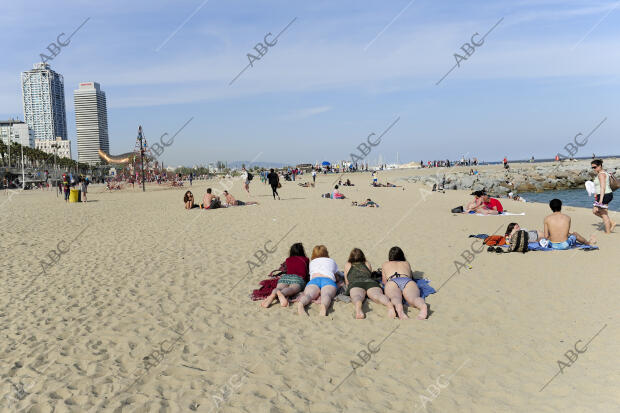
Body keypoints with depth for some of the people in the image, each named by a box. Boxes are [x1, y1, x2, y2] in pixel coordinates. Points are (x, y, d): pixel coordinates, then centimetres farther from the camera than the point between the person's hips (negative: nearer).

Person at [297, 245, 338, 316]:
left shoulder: (312, 262, 37)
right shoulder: (332, 261, 37)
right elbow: (337, 276, 49)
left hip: (314, 280, 1)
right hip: (328, 280, -1)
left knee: (308, 295, -25)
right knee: (326, 295, -29)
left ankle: (300, 304, -61)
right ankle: (324, 306, -65)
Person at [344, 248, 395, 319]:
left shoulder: (348, 265, 33)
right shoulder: (367, 264, 37)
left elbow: (347, 283, 39)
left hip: (355, 283, -1)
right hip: (371, 282, 1)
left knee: (357, 296, -32)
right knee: (377, 295, -28)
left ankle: (358, 307, -69)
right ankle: (390, 305, -63)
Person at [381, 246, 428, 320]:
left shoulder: (385, 264, 36)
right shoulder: (406, 263, 40)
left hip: (392, 282, -1)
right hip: (408, 281, 1)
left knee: (395, 297, -32)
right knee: (413, 298, -29)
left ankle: (398, 306, -68)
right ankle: (423, 306, -64)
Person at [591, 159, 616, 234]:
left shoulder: (601, 174, -17)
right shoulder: (603, 172, 14)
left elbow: (603, 187, -25)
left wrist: (601, 199, -29)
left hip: (604, 195, -10)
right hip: (607, 194, 10)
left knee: (604, 214, 0)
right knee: (595, 211, 18)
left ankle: (608, 232, 8)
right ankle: (611, 223, 18)